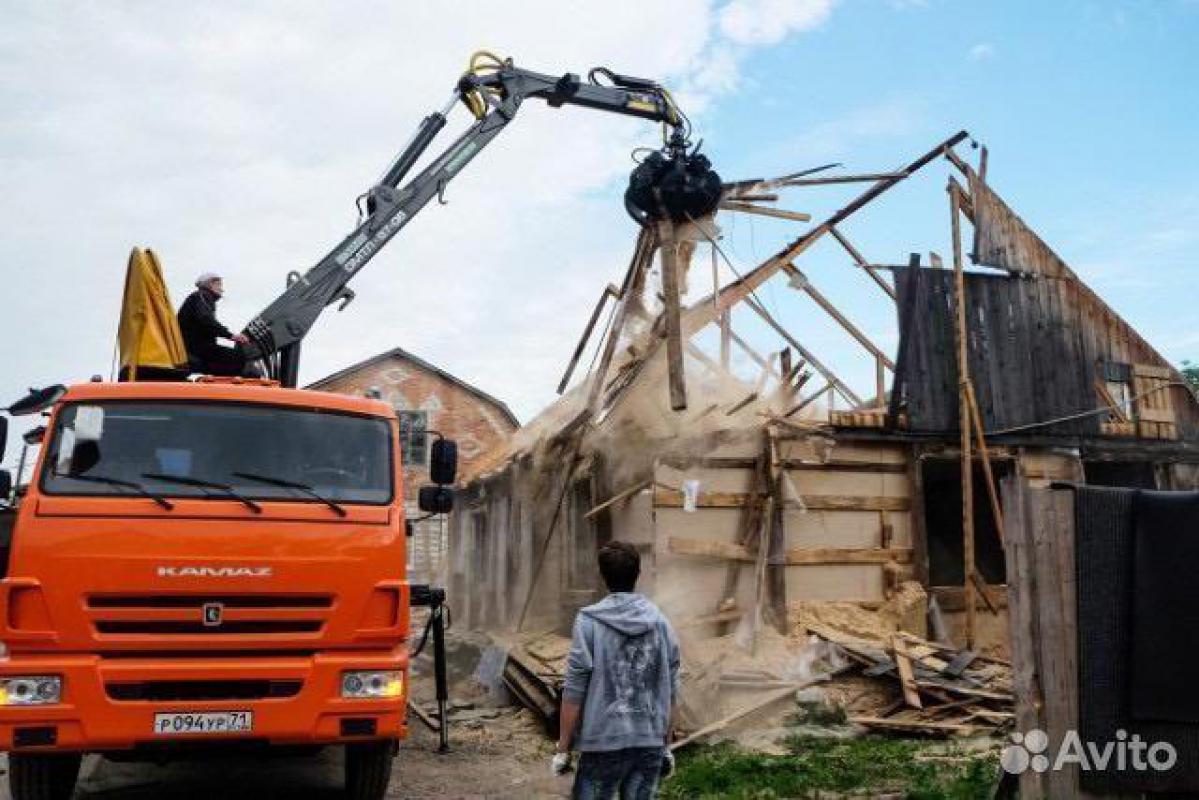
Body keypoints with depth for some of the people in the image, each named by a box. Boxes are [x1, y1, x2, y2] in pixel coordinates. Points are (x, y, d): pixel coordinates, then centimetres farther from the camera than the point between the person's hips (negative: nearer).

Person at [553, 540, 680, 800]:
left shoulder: (589, 622, -7)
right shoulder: (661, 623, 3)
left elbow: (574, 691, -8)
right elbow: (670, 692, 7)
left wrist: (563, 748, 0)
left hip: (603, 742, -3)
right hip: (651, 744, 3)